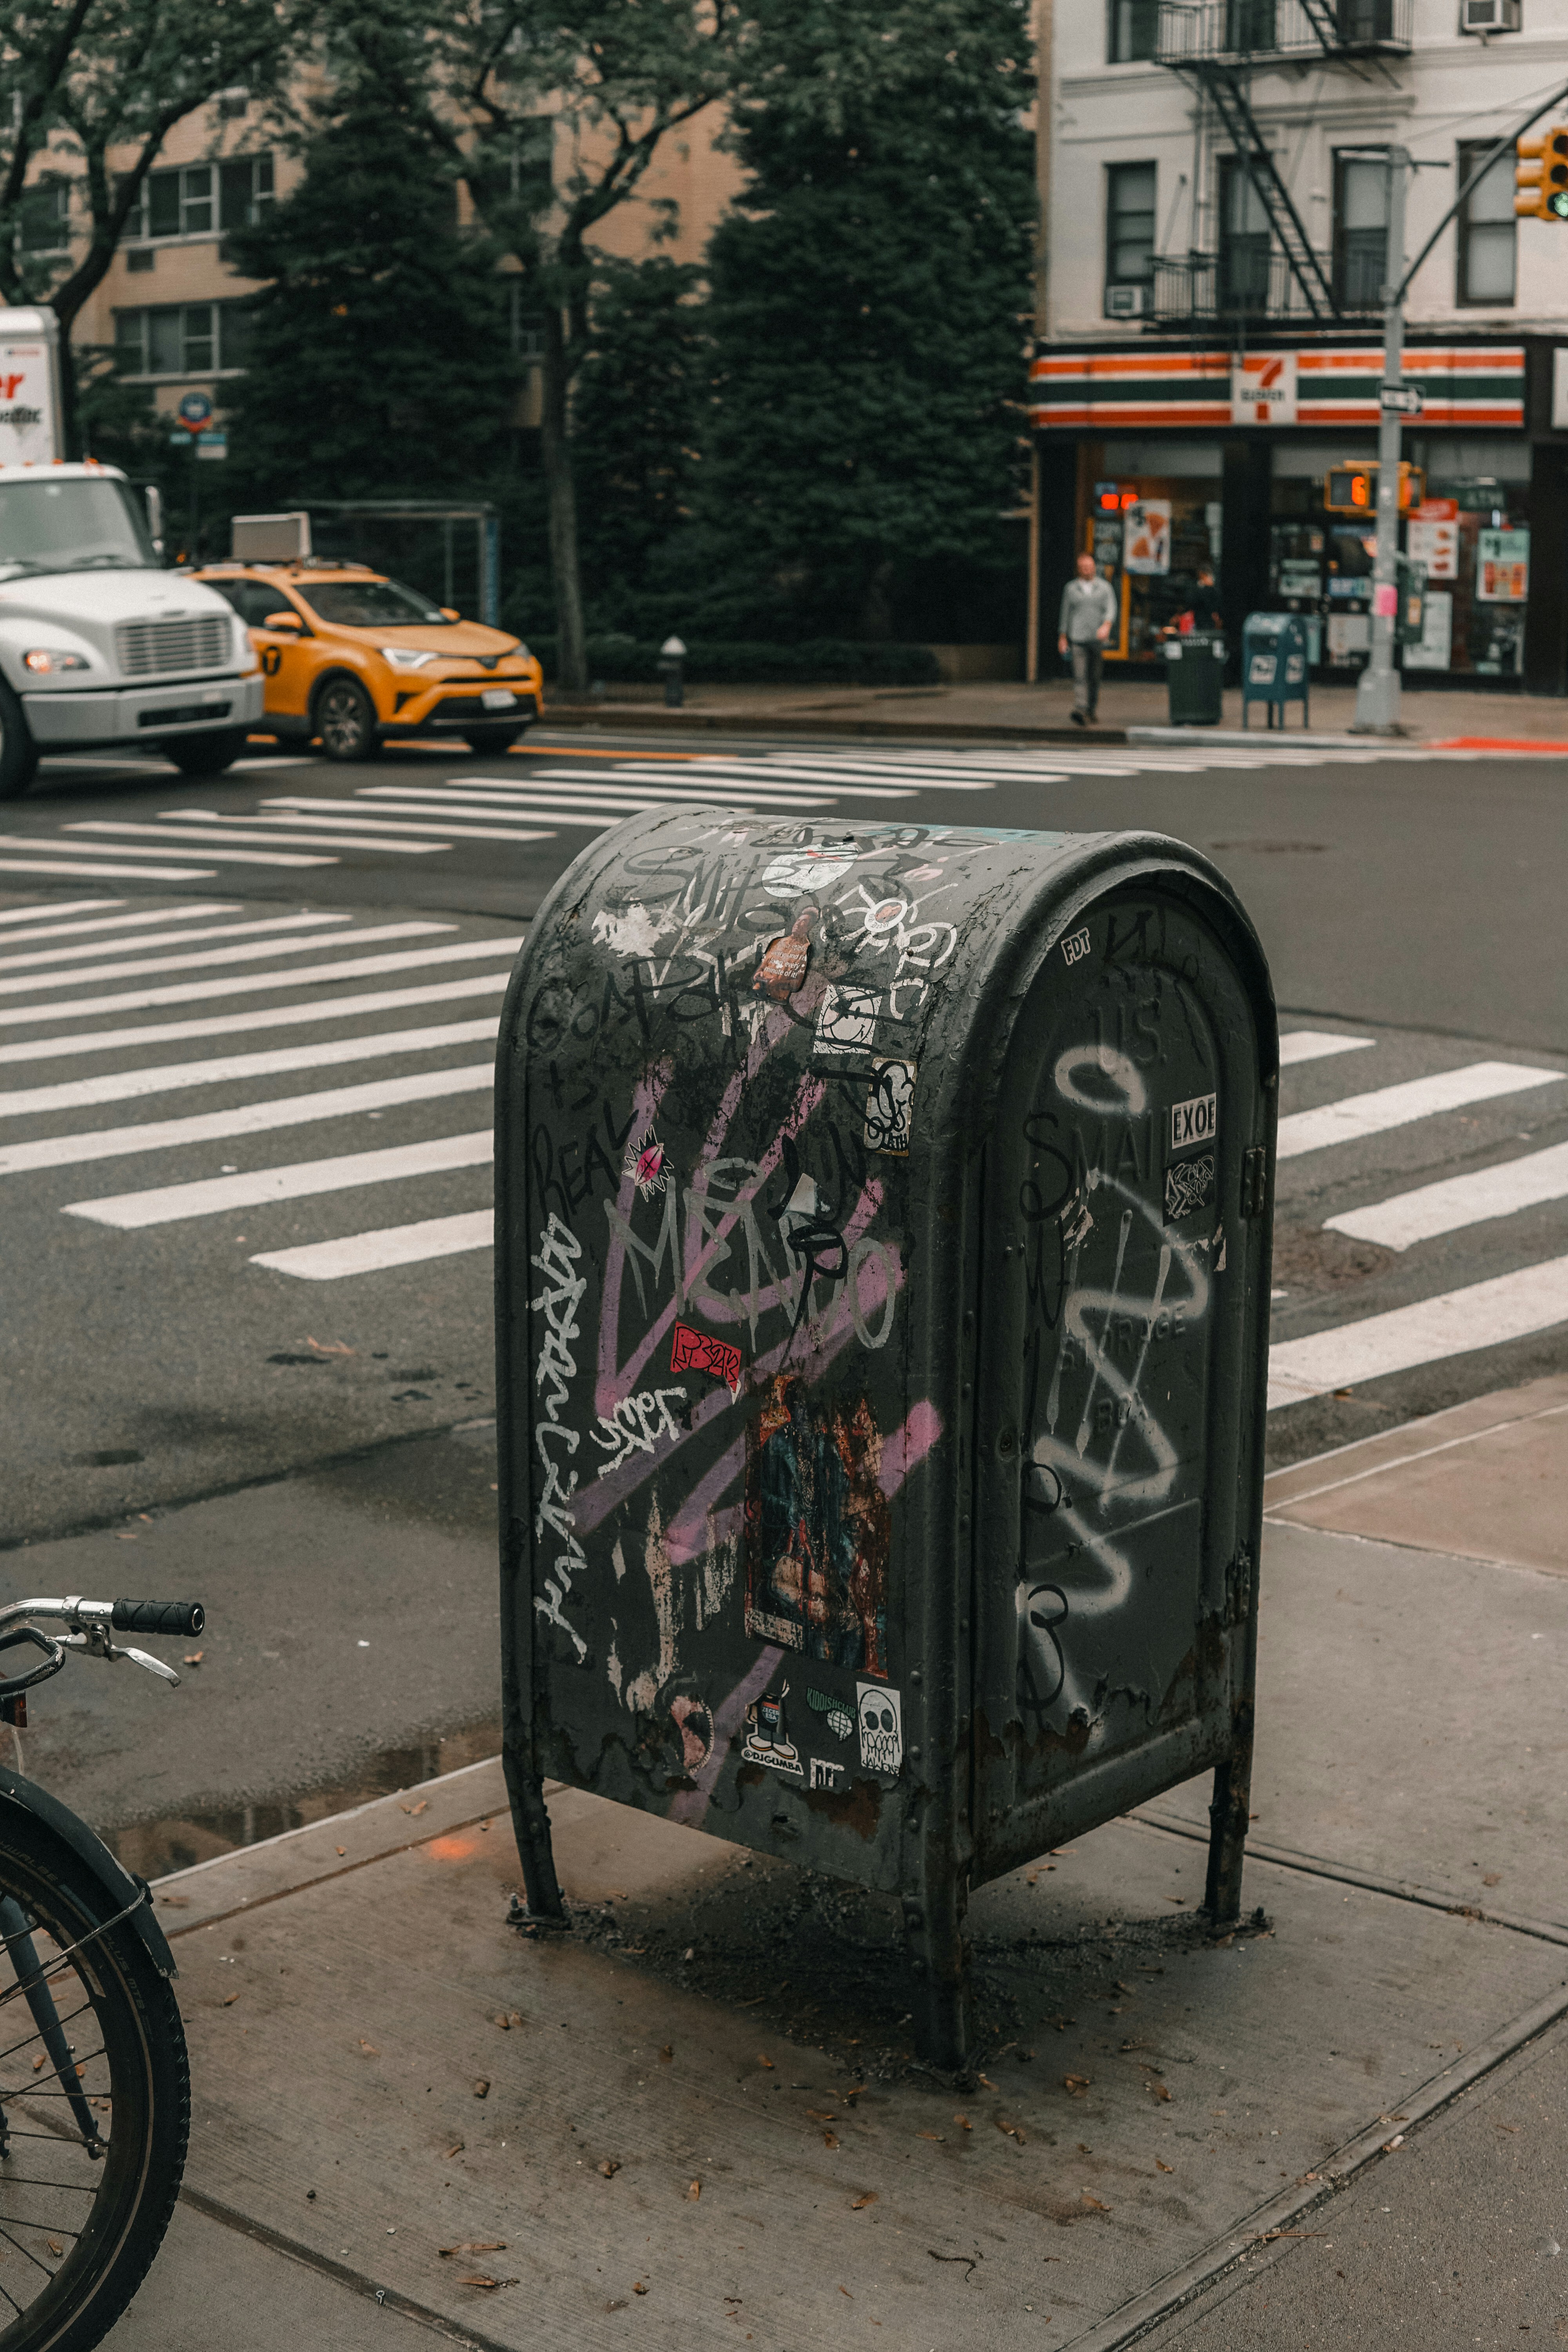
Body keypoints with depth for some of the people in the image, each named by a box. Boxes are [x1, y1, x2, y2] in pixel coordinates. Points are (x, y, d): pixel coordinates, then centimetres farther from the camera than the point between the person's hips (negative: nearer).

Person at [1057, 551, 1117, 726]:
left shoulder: (1105, 587, 7)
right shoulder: (1071, 588, 8)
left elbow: (1111, 609, -5)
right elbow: (1065, 613, 14)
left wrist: (1106, 625, -25)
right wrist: (1062, 637, 13)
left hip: (1097, 638, 2)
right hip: (1077, 637, -2)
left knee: (1095, 676, 9)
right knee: (1080, 674, -16)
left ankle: (1092, 710, 24)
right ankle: (1080, 711, -28)